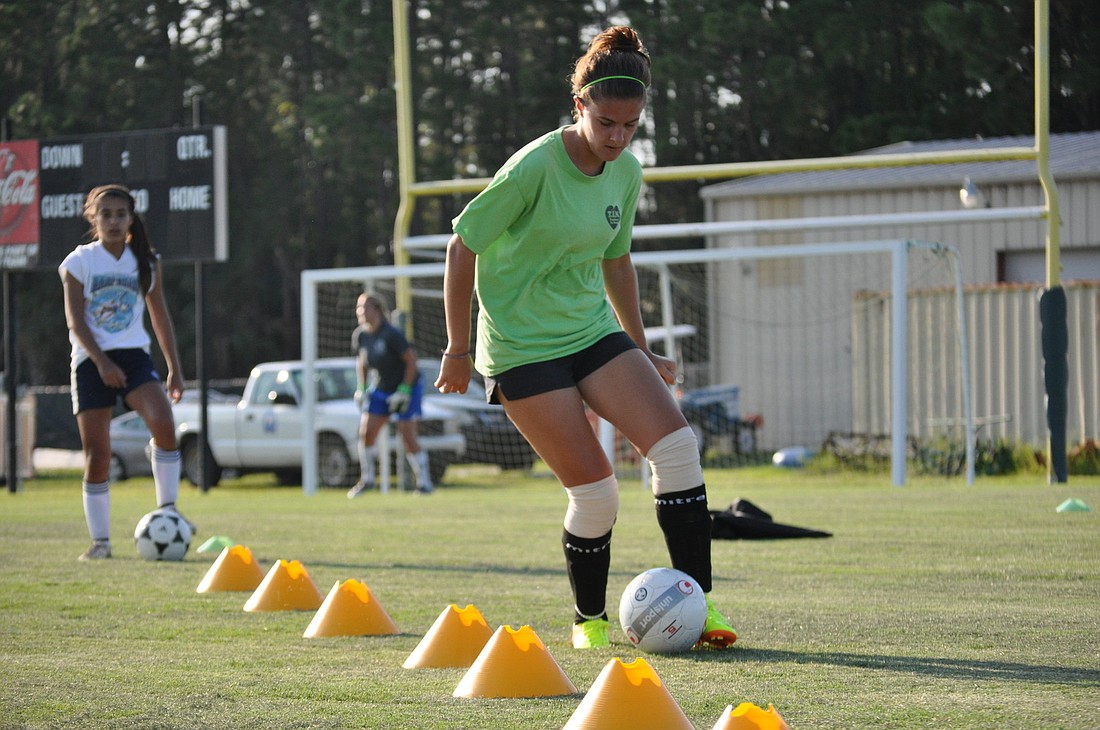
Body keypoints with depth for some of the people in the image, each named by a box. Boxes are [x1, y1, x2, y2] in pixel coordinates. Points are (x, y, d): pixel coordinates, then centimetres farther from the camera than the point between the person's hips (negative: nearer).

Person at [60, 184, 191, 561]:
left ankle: (168, 509, -13)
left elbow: (160, 316, 15)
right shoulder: (79, 262, 0)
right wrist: (101, 362, -20)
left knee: (164, 423, -25)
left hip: (133, 356, 2)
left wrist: (174, 367, 10)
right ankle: (100, 540, 7)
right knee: (97, 455, -3)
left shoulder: (146, 261, 10)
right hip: (91, 361, -2)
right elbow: (75, 320, -8)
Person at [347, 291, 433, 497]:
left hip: (407, 387, -6)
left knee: (408, 436, -11)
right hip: (381, 388, 6)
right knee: (366, 431, -6)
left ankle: (424, 482, 1)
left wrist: (404, 391, -19)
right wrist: (362, 388, 6)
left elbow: (411, 360, -18)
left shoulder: (391, 335, -23)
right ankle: (367, 479, 9)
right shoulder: (360, 336, -3)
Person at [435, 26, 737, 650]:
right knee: (596, 492, -11)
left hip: (593, 331, 6)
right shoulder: (536, 167, -19)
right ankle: (589, 622, 13)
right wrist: (458, 351, -7)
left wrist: (641, 351, 21)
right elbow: (462, 246, -12)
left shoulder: (626, 172, 2)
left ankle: (697, 603, -7)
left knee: (677, 445, -12)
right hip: (523, 348, -6)